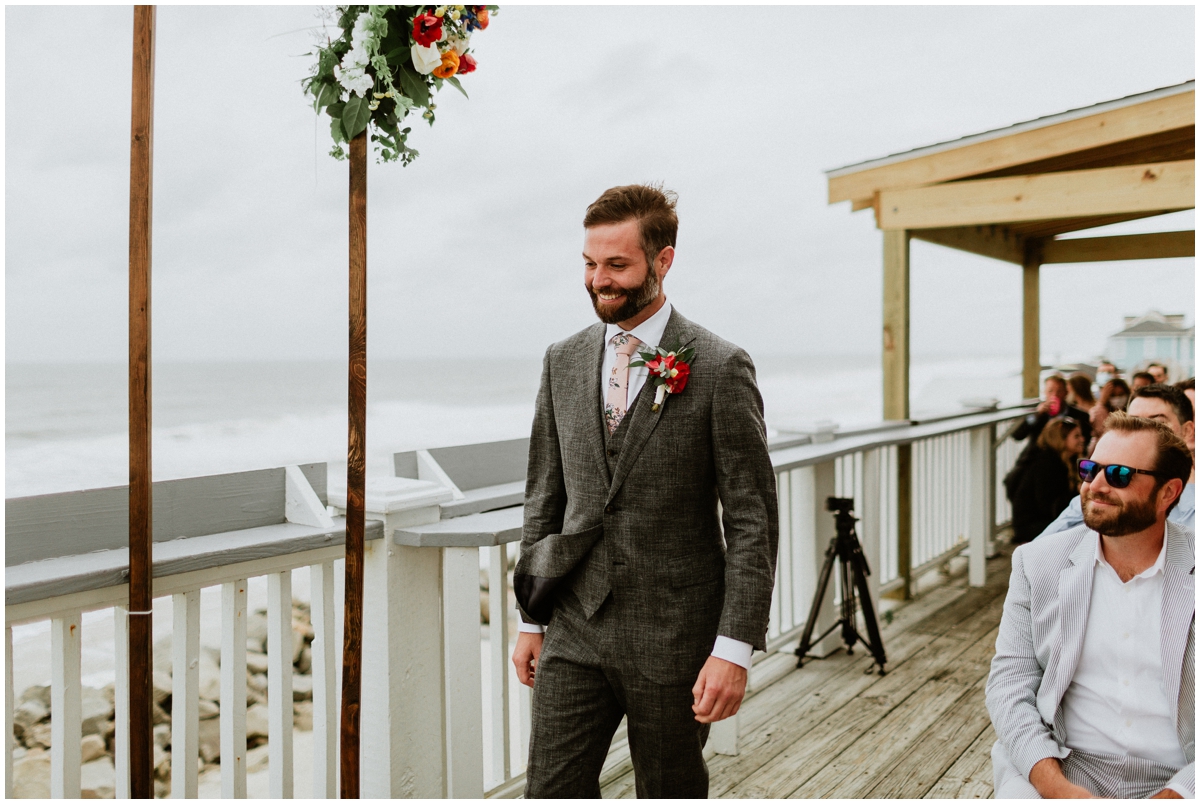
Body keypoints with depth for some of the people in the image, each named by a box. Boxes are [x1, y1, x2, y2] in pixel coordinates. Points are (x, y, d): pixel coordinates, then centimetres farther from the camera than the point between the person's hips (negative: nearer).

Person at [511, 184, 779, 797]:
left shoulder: (720, 369, -9)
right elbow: (544, 499, 12)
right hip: (575, 632, 4)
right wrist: (531, 619, 11)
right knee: (551, 791, 2)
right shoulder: (563, 362, 7)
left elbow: (752, 519, -9)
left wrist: (734, 648, -14)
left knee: (671, 792, 12)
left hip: (672, 638, -3)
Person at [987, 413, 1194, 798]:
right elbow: (1010, 682, 1)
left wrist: (1175, 794, -16)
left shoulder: (1192, 572, -2)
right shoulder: (1038, 562, 4)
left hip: (1176, 781, 0)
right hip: (1056, 769, 1)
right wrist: (1055, 785, -13)